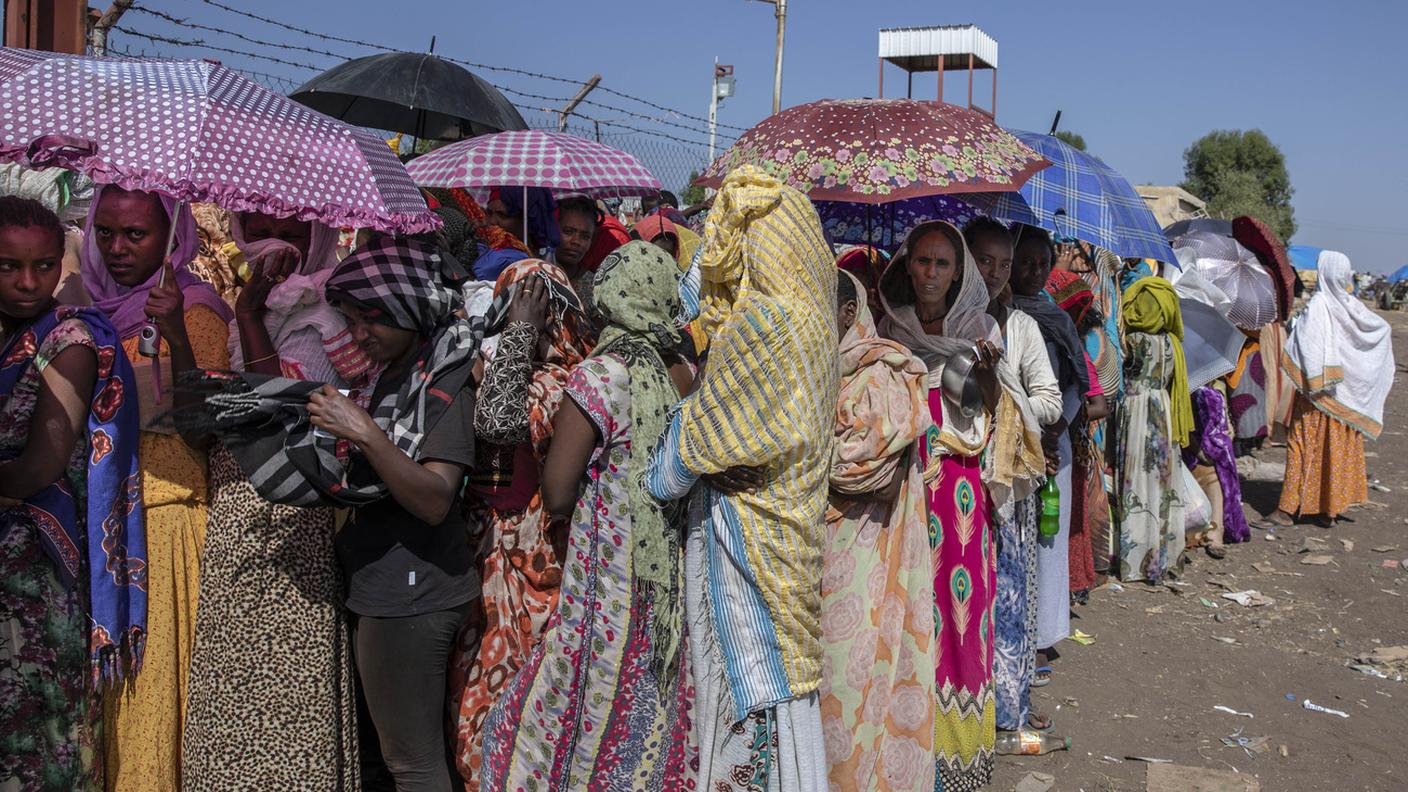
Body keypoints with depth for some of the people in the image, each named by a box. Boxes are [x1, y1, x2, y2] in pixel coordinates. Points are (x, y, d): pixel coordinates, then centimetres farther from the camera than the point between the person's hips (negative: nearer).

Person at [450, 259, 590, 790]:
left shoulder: (560, 379, -15)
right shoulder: (510, 368, 10)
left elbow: (500, 421, -32)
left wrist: (523, 329, -23)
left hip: (528, 567, -8)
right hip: (484, 559, 8)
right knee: (479, 696, 17)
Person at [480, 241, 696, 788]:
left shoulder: (600, 375, -13)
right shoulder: (678, 375, 6)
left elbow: (557, 497, -13)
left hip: (609, 593, -7)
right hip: (665, 589, 7)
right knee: (649, 726, 15)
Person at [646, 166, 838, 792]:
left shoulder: (763, 321, -19)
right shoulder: (810, 317, 7)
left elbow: (702, 433, -11)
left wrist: (663, 475, 3)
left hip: (742, 539, -9)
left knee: (750, 688, 2)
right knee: (777, 682, 17)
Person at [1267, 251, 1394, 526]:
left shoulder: (1317, 306, -15)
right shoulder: (1352, 305, 2)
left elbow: (1304, 348, -26)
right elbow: (1384, 328, 17)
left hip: (1319, 392, -6)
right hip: (1349, 395, 6)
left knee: (1304, 443, 0)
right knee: (1340, 445, 13)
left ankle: (1289, 507, 0)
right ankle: (1332, 505, 20)